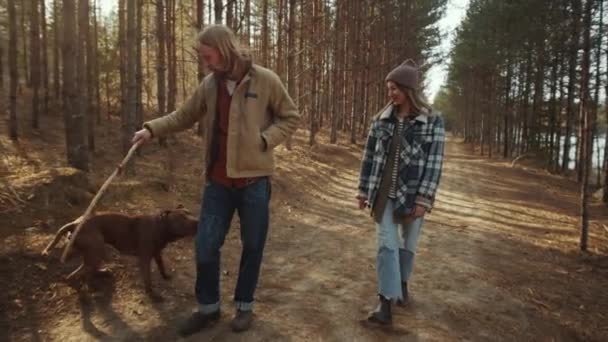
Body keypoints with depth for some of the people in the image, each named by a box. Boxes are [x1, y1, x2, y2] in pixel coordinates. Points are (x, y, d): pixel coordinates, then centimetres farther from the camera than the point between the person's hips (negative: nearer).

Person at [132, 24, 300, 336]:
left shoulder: (265, 80, -8)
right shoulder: (209, 84, 3)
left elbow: (290, 118, 0)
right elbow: (184, 116, 13)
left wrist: (264, 139, -13)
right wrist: (152, 129, 1)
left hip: (254, 180, -3)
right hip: (218, 181, 4)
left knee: (252, 246, 11)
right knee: (205, 245, 7)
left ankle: (245, 305, 32)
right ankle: (208, 307, 29)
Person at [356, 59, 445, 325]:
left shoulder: (432, 121, -6)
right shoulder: (381, 120, 2)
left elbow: (433, 163, -9)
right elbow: (369, 157, 6)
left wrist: (423, 200, -14)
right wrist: (363, 191, 5)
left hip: (412, 196, -1)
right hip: (384, 194, 2)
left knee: (408, 244, 15)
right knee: (387, 245, -4)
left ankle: (402, 283, 40)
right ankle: (385, 304, -2)